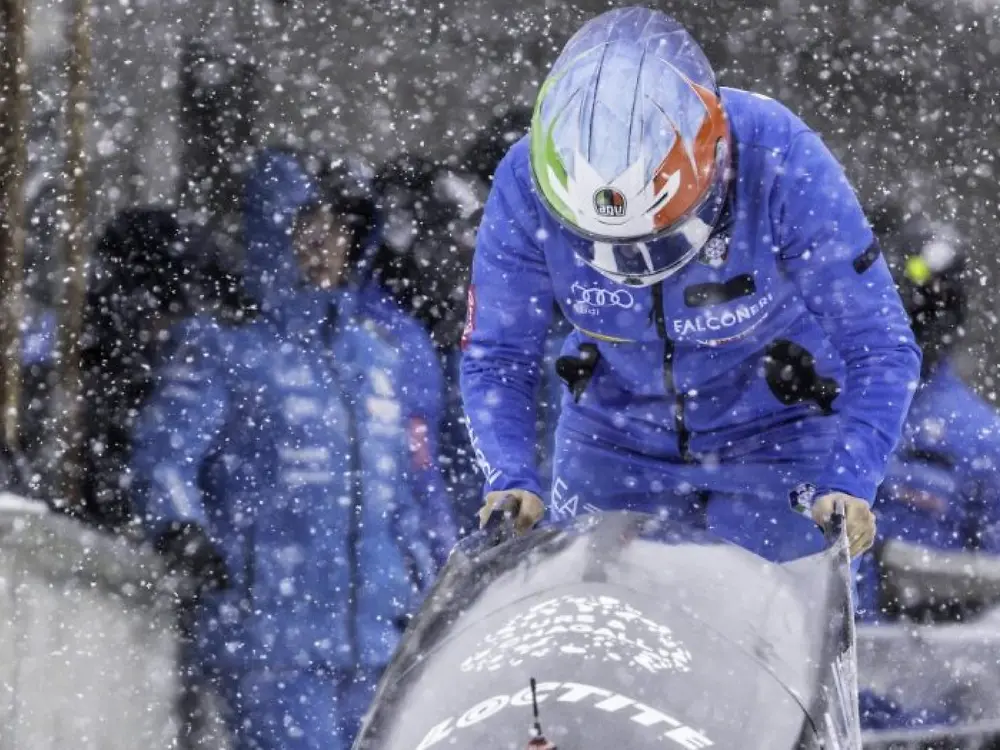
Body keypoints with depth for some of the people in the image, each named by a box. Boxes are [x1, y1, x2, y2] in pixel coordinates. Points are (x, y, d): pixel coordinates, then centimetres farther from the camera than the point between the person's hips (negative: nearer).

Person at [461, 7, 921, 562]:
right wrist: (510, 479, -27)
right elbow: (496, 360, -12)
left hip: (774, 438, -2)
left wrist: (850, 482, -37)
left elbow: (880, 349, -24)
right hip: (614, 436, 2)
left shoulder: (784, 165, -31)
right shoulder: (527, 184, -25)